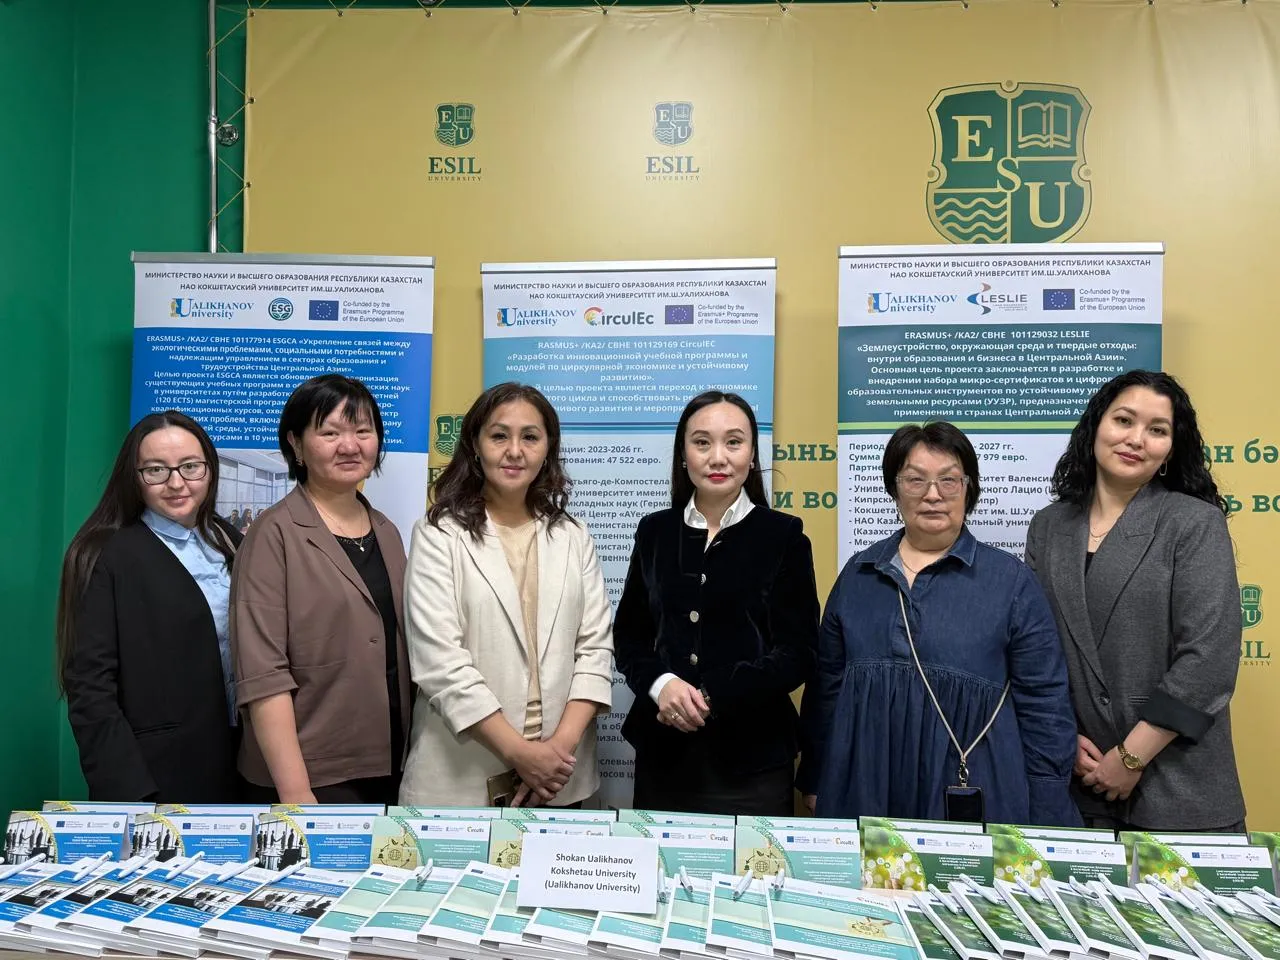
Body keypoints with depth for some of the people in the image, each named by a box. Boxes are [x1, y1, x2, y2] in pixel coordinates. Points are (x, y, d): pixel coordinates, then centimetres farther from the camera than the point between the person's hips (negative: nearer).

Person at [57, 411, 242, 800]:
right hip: (156, 777, -5)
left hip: (239, 764, 5)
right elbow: (90, 689, -13)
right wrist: (129, 795, -19)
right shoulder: (105, 557, -10)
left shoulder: (229, 541, 7)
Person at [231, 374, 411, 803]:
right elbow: (262, 674, -14)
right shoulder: (275, 533, -8)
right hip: (310, 776, -5)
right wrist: (295, 791, -19)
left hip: (388, 769, 5)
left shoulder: (387, 533, 9)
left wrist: (413, 757, 6)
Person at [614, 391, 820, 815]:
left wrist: (711, 699, -15)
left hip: (752, 751, -2)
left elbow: (798, 653, -5)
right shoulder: (655, 531, 6)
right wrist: (660, 684, -12)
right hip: (663, 747, 3)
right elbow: (628, 636, 8)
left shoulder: (783, 535, -2)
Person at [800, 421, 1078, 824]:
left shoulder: (1010, 579, -2)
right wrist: (815, 783, 11)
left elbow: (1044, 707, -2)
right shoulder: (858, 574, 6)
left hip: (974, 800, -2)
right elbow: (827, 687, 11)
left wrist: (1046, 827, -4)